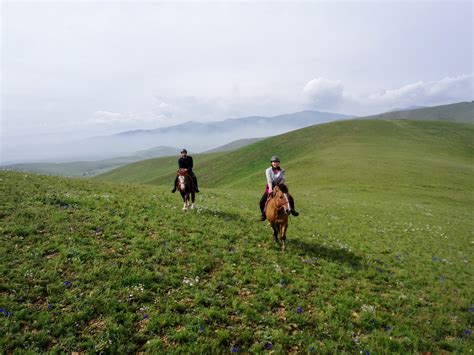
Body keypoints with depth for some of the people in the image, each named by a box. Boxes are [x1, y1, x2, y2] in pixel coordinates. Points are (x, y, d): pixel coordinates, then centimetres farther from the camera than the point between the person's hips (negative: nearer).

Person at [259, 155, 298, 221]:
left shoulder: (282, 171, -3)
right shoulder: (268, 170, -8)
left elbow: (282, 180, -11)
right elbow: (269, 180, -21)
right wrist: (270, 188, -35)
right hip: (270, 188, -1)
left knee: (290, 198, -11)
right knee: (262, 201, -15)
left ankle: (292, 210, 15)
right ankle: (263, 214, 8)